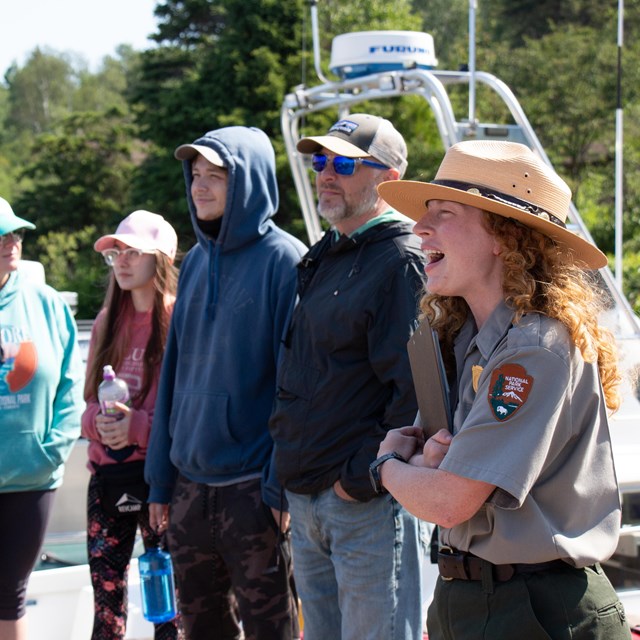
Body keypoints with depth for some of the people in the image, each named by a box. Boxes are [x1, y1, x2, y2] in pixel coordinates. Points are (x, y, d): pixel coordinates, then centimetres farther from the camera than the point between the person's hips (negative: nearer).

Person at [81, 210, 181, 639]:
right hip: (108, 472, 6)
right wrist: (100, 421, -9)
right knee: (106, 599, 7)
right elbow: (89, 400, 14)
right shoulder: (108, 322, 14)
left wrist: (137, 425, -21)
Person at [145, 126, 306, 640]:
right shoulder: (197, 261, 12)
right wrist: (161, 477, 12)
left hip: (254, 486, -7)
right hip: (190, 481, 7)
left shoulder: (283, 259, -9)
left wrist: (283, 486, -15)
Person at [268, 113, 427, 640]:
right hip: (306, 498, 9)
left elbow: (417, 391, -20)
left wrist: (361, 478, -17)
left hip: (369, 502, -9)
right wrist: (290, 470, 15)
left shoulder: (402, 261, -13)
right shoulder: (325, 259, 15)